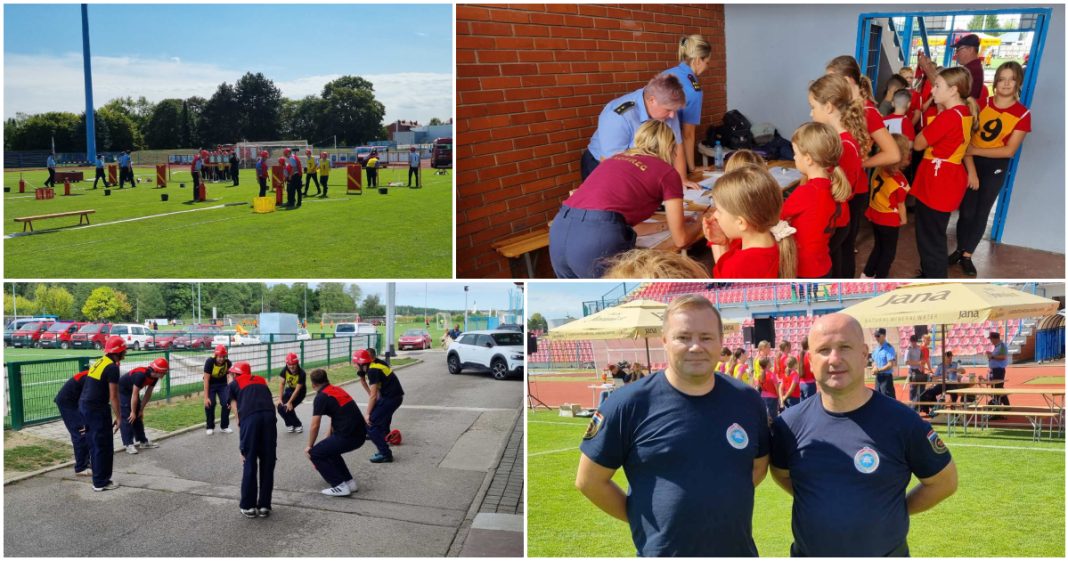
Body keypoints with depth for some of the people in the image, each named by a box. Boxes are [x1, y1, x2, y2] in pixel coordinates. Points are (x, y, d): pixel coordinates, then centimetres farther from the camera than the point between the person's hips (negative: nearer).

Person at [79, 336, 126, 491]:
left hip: (84, 405, 9)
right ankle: (101, 482, 6)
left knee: (95, 443, 18)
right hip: (97, 409, -9)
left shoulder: (99, 362, 12)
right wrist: (118, 417, -7)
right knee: (103, 446, 1)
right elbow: (113, 396, -15)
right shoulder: (112, 368, -14)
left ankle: (98, 477, 27)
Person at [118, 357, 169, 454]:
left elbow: (148, 394, -2)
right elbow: (135, 395, -30)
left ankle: (143, 441, 16)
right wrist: (133, 412, -22)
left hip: (132, 390, 8)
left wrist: (141, 410, 0)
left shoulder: (154, 377, -12)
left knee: (138, 416, 9)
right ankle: (129, 444, -9)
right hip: (122, 390, -8)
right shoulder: (141, 374, -37)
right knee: (127, 417, -11)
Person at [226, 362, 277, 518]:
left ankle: (248, 506, 17)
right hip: (269, 416, 2)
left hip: (250, 417, -2)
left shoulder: (233, 385, 25)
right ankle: (264, 506, 17)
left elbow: (236, 413, 18)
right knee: (268, 462, 12)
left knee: (249, 462, 10)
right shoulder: (261, 381, 34)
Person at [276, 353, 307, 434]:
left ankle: (298, 425, 2)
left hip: (300, 393, -5)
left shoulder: (301, 374, -29)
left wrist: (289, 402, -31)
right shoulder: (285, 370, -17)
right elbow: (282, 384, -11)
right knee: (280, 407, -15)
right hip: (289, 390, 5)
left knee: (288, 408, -23)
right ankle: (289, 424, 12)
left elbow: (297, 390, -27)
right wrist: (280, 399, -18)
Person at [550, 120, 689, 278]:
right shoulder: (667, 173, 13)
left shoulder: (616, 159, 30)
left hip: (559, 229, 7)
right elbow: (680, 240, 19)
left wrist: (666, 222, 52)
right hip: (597, 237, -7)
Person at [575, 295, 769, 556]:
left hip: (740, 551, 4)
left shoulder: (747, 400, -1)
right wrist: (645, 520, -3)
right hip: (661, 552, -4)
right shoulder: (629, 404, -13)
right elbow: (589, 480, -6)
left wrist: (726, 507, 3)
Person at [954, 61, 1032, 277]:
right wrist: (971, 171, -17)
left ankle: (967, 255, 19)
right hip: (971, 163, 0)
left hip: (996, 167, 0)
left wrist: (975, 150, -19)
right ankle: (959, 249, 21)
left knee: (981, 213, 9)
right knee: (966, 210, 4)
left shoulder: (1023, 114, -9)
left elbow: (1009, 151, -13)